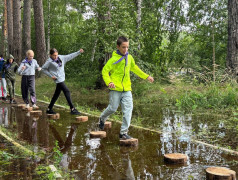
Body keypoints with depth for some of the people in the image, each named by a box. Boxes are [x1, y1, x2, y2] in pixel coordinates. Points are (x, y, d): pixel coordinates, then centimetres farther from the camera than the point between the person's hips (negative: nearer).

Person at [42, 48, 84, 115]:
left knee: (56, 94, 13)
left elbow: (70, 56, 10)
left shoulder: (61, 58, 7)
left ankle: (49, 109, 24)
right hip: (58, 79, -7)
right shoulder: (49, 62, -8)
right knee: (67, 91, -12)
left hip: (62, 78, 7)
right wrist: (51, 76, -8)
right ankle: (72, 109, -9)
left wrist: (79, 52, 6)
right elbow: (43, 69, -1)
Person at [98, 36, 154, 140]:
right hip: (115, 89, -5)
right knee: (113, 108, 2)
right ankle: (102, 119, 34)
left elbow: (134, 68, 29)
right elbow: (105, 71, -7)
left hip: (127, 89, 5)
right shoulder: (114, 59, -7)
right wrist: (109, 82, -23)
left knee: (128, 109, -3)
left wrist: (146, 76, 30)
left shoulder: (129, 57, 11)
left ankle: (123, 132, 4)